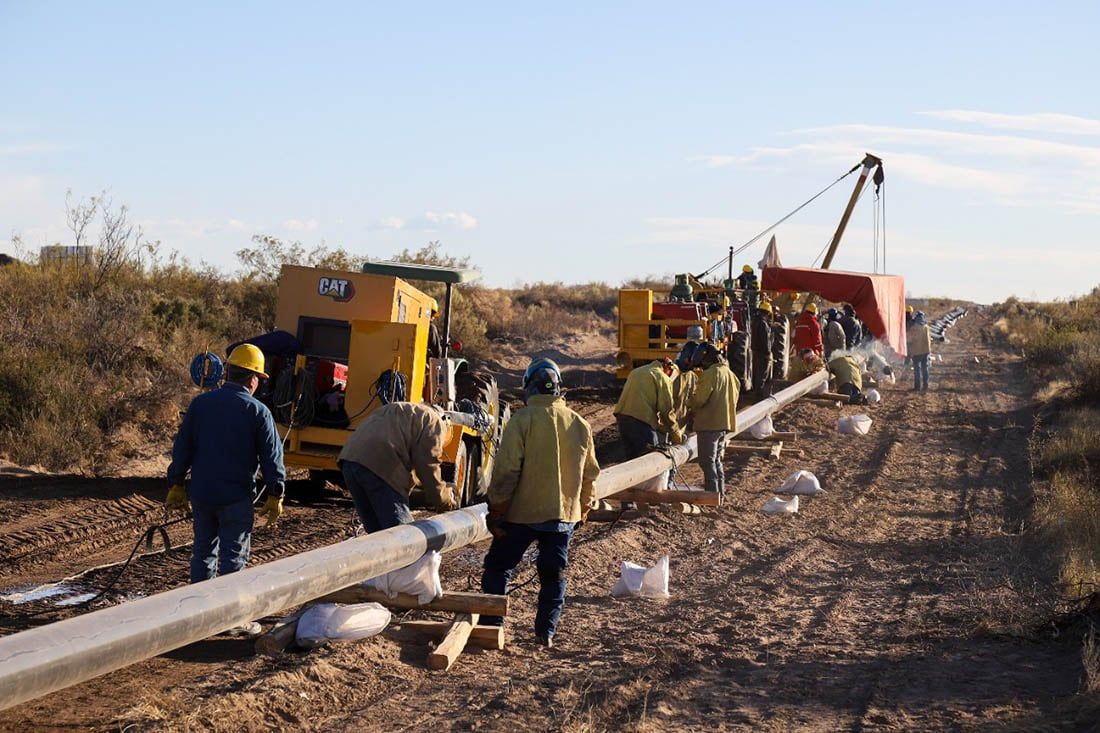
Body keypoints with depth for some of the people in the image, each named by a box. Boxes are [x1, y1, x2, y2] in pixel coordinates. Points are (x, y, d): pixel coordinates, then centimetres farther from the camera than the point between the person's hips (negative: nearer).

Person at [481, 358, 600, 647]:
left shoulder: (523, 419, -11)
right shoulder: (580, 424, 5)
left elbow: (506, 470, -14)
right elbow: (590, 474, 13)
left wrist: (496, 510, -7)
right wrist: (584, 508, 25)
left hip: (523, 513, -4)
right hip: (564, 514, 4)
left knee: (498, 568, 9)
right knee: (553, 574, 14)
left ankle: (490, 626, 8)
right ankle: (547, 632, 14)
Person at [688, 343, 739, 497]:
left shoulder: (710, 374, -15)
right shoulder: (730, 374, 11)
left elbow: (699, 399, -17)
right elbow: (735, 397, 18)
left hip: (709, 423, -8)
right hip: (726, 423, 8)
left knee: (707, 461, -2)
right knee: (717, 459, 18)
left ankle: (712, 492, -5)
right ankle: (720, 492, 20)